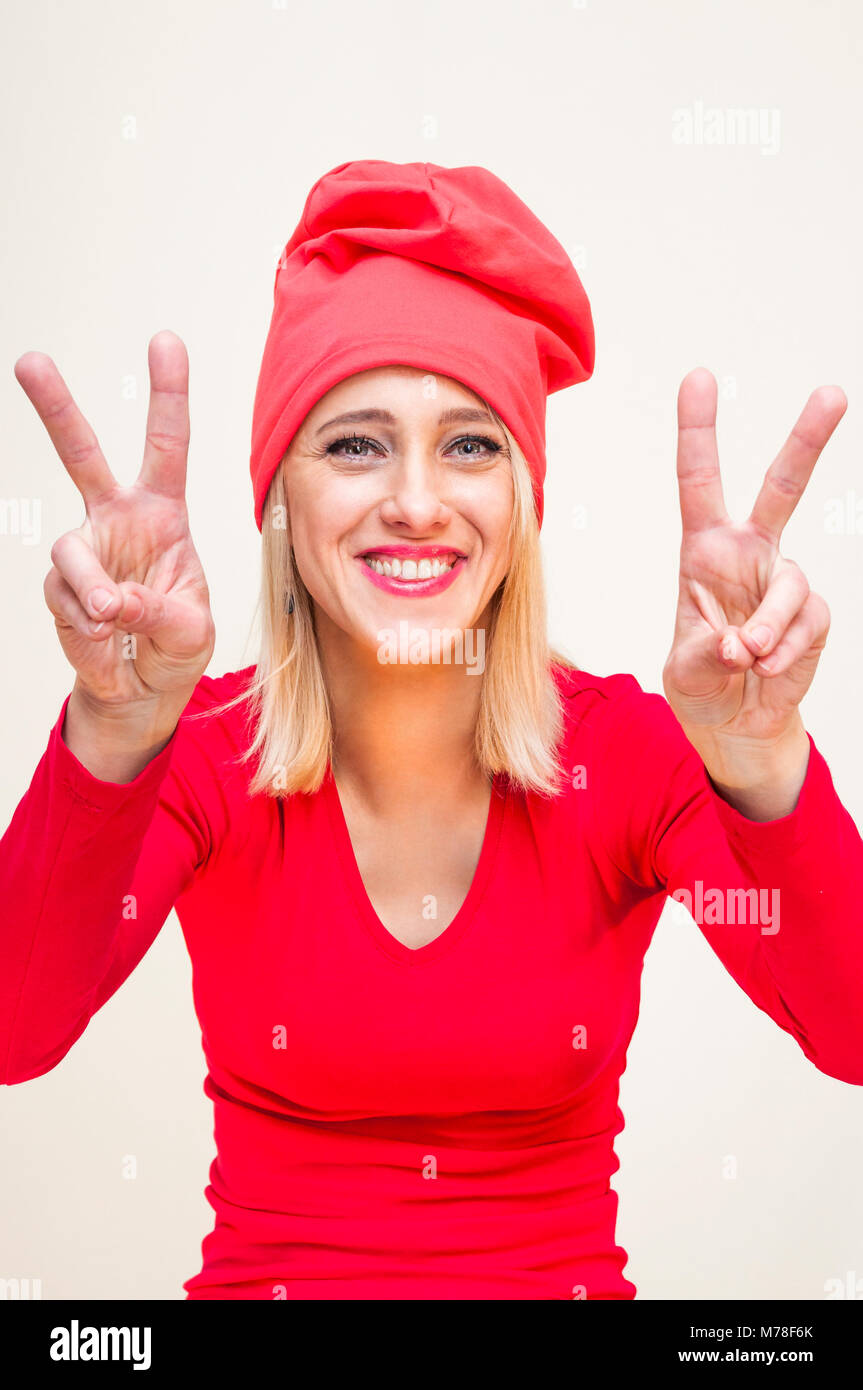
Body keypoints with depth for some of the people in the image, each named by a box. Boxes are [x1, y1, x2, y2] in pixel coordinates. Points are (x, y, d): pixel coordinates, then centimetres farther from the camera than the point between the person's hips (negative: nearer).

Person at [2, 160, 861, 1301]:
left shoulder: (628, 749, -8)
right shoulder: (206, 754, -8)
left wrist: (764, 764, -38)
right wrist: (116, 737, -39)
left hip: (566, 1278, 1)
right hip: (265, 1277, 0)